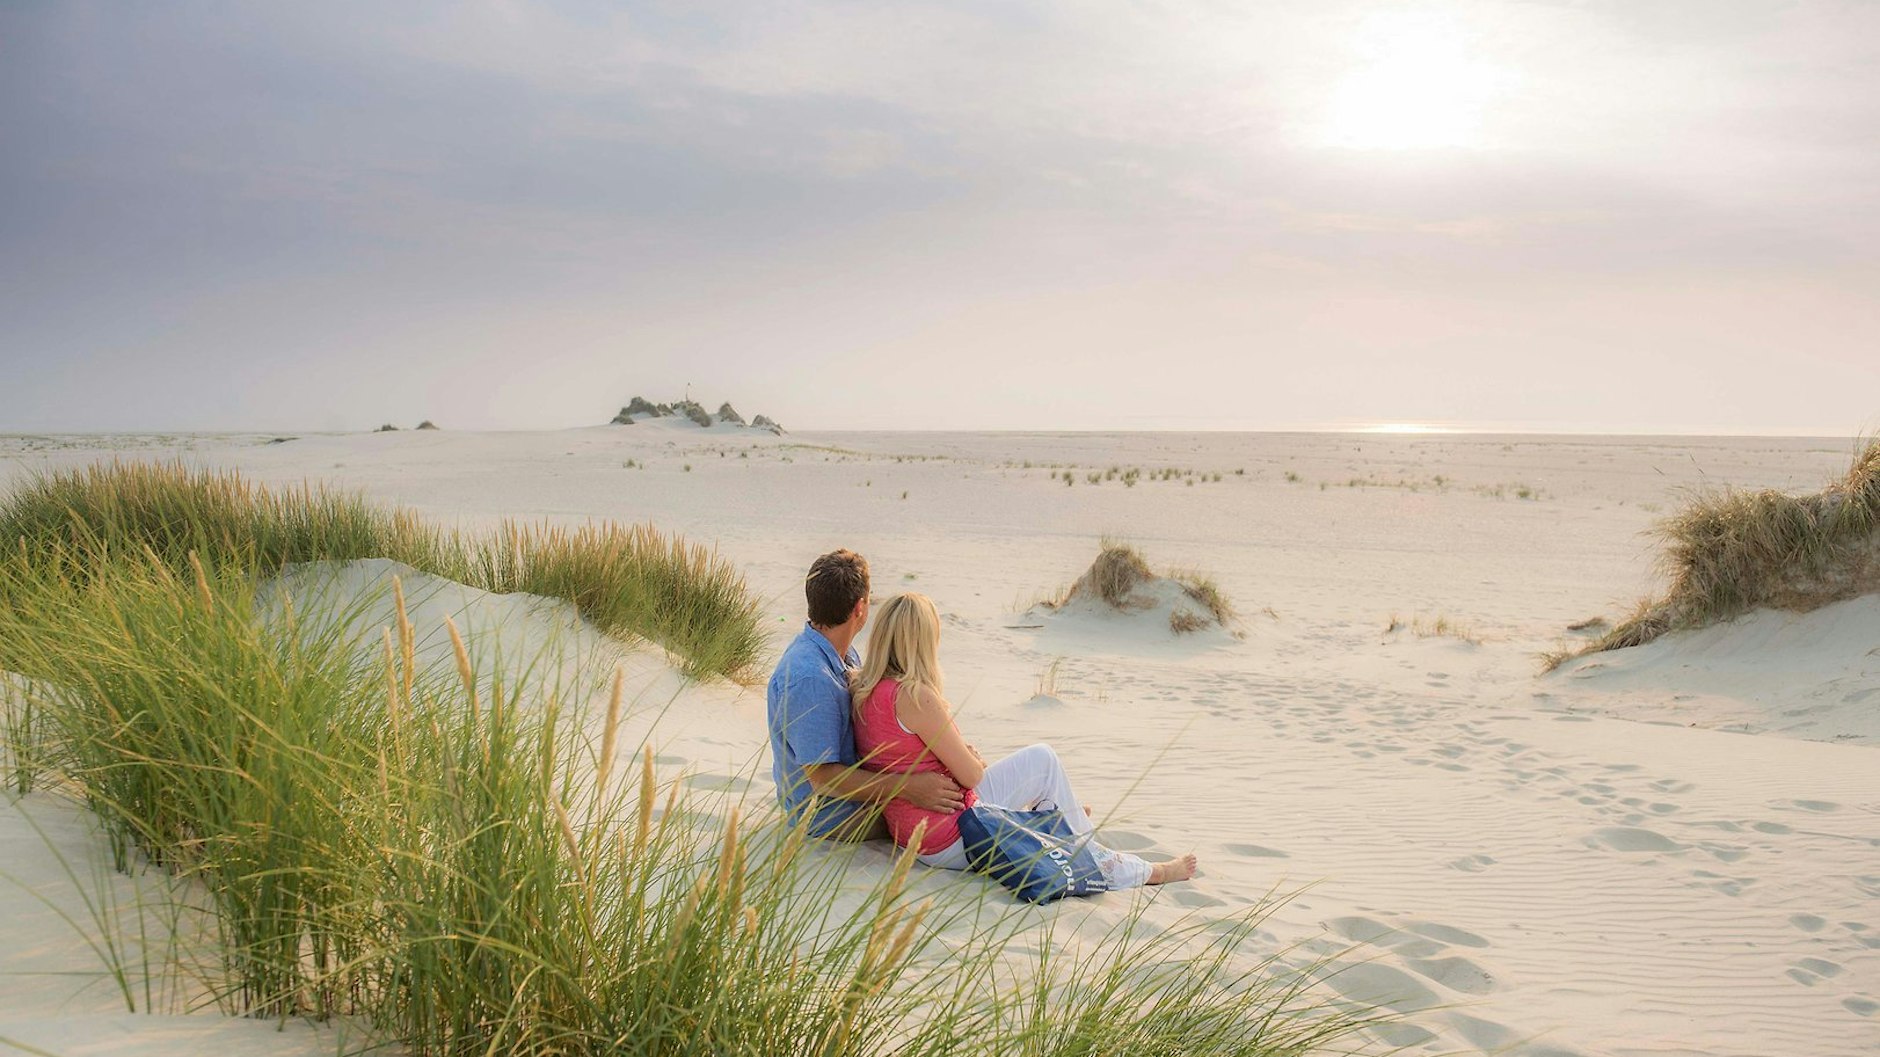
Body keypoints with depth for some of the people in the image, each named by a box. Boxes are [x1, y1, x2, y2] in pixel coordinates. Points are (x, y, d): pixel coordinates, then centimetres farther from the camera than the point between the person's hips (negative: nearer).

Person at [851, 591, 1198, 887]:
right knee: (1043, 761, 3)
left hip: (907, 832, 9)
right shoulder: (914, 696, -23)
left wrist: (964, 753, 6)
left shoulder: (863, 691, 3)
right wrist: (976, 760, 5)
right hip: (949, 839, -9)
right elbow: (970, 774, -16)